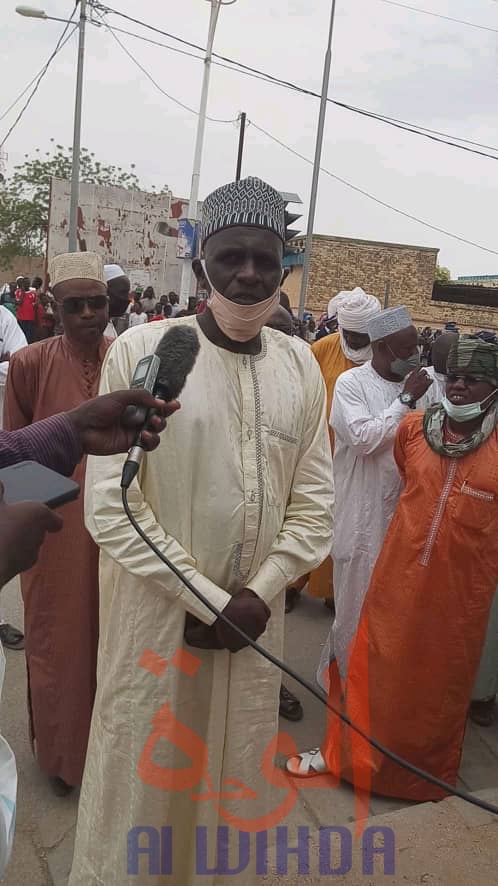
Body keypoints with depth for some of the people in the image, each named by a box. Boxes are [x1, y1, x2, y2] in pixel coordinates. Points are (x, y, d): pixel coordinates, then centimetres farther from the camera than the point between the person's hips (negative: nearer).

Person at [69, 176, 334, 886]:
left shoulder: (300, 365, 0)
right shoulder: (142, 351, -12)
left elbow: (314, 502, 3)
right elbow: (110, 503, -13)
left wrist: (256, 597, -7)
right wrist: (207, 598, -12)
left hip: (257, 618, 3)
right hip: (155, 613, -3)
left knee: (236, 775, 20)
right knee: (142, 774, 14)